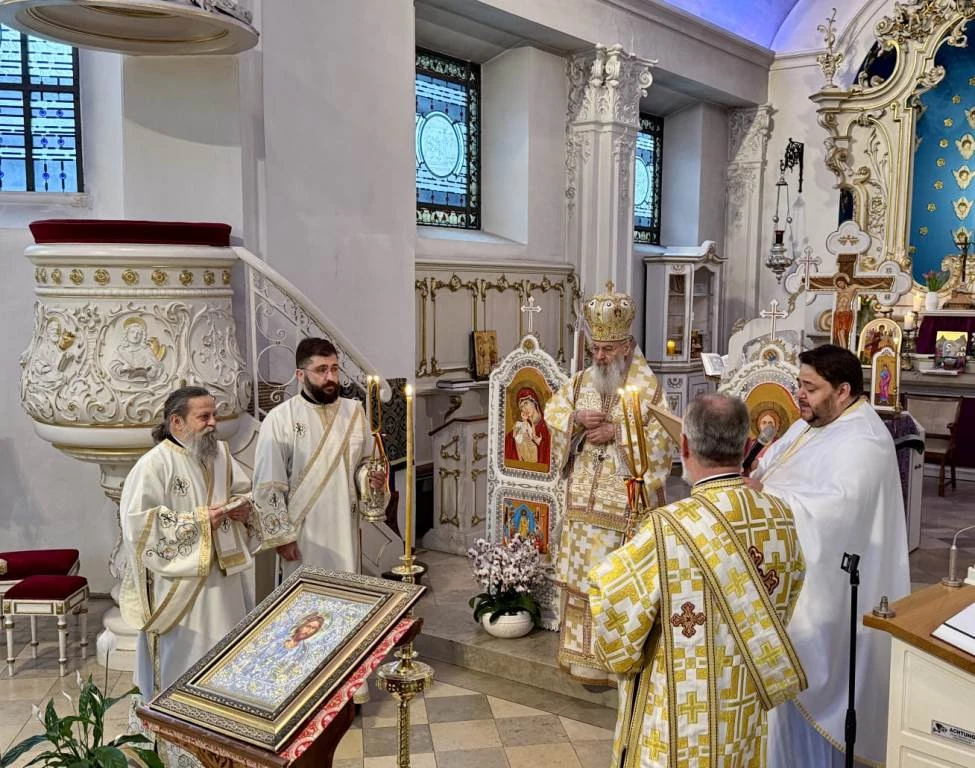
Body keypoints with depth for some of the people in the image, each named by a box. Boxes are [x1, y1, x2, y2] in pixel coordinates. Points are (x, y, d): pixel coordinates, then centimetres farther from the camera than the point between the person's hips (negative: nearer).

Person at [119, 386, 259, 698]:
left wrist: (245, 509, -6)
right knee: (183, 659, 5)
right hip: (179, 584, -6)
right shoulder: (154, 465, -15)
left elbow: (245, 493, 18)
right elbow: (137, 523, -21)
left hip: (223, 577, 7)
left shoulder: (221, 454, 6)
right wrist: (197, 520, -21)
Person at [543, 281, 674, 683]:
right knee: (582, 574, 13)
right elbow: (552, 410, 10)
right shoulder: (583, 379, 7)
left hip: (623, 500, -5)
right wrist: (577, 417, -10)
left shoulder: (648, 386, -9)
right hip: (584, 497, 6)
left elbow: (660, 440, -14)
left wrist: (617, 431, -20)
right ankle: (583, 649, 27)